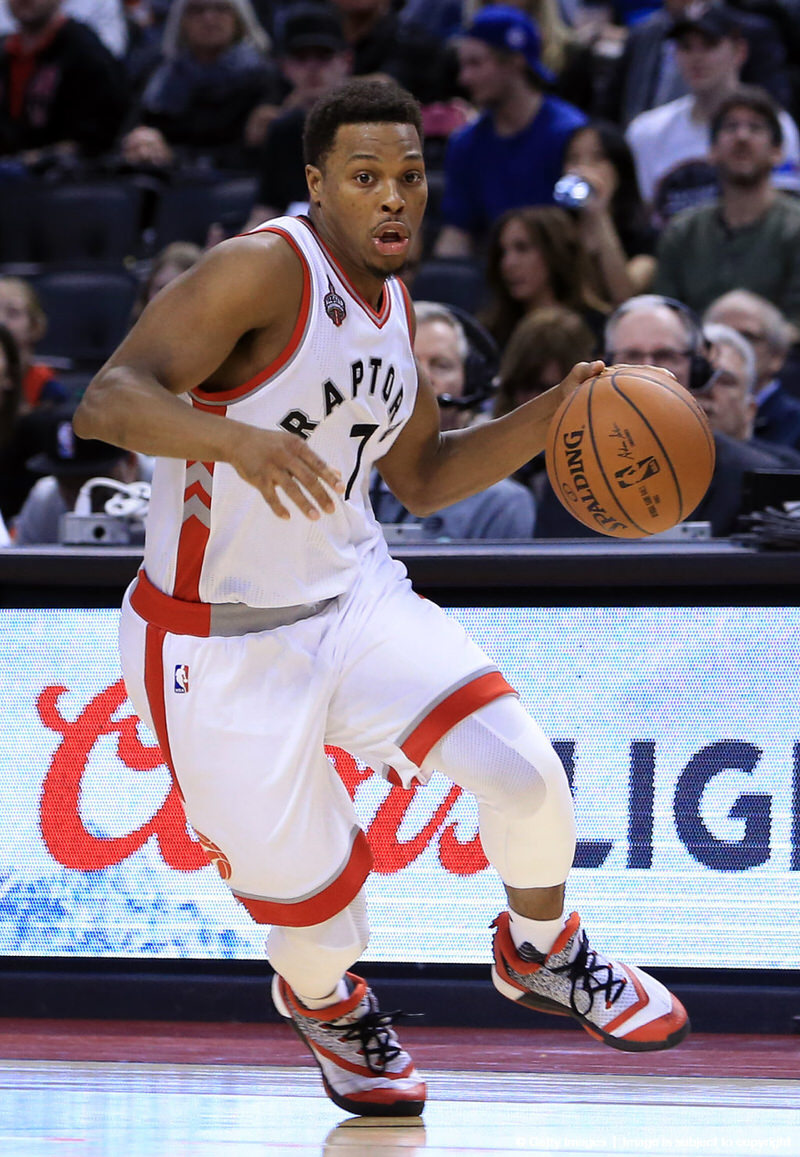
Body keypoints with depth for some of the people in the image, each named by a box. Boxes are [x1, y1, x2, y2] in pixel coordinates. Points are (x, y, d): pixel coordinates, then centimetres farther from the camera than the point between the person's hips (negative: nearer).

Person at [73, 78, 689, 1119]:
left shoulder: (391, 306, 5)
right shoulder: (265, 270, -21)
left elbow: (423, 478, 18)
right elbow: (105, 403, -32)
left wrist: (553, 415, 3)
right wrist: (239, 440, -50)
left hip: (355, 595, 6)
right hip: (223, 639, -6)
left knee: (525, 769, -13)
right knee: (313, 899, -1)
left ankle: (541, 956, 19)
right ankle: (326, 1002, 38)